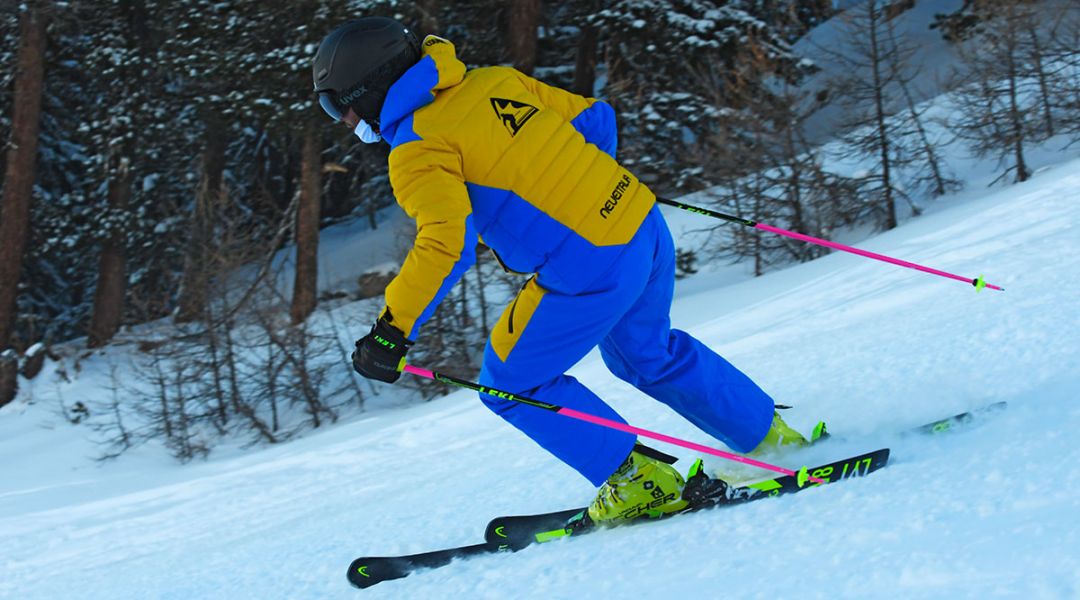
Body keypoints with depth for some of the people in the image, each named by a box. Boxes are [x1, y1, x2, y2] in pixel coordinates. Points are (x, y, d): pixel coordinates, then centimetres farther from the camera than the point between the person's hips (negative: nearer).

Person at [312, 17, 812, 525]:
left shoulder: (417, 150, -10)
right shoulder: (494, 82, 12)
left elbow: (447, 242, -25)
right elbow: (594, 119, 17)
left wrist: (392, 331, -21)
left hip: (592, 270, -8)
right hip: (647, 230, 8)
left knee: (511, 385, 10)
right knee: (649, 354, 32)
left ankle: (640, 481, 10)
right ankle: (773, 439, 42)